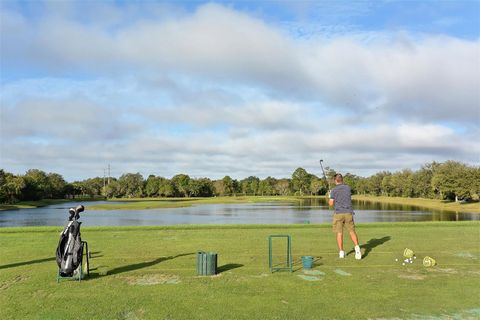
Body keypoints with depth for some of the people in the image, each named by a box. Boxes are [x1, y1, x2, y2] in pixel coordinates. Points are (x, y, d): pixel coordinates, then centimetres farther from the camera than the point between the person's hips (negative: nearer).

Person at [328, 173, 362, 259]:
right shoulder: (348, 188, 6)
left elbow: (331, 204, -7)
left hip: (338, 213, -2)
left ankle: (341, 252, 6)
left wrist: (330, 197, 15)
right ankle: (357, 247, -11)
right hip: (348, 213, 2)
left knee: (339, 233, 5)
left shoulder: (334, 190, -5)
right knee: (352, 231, 10)